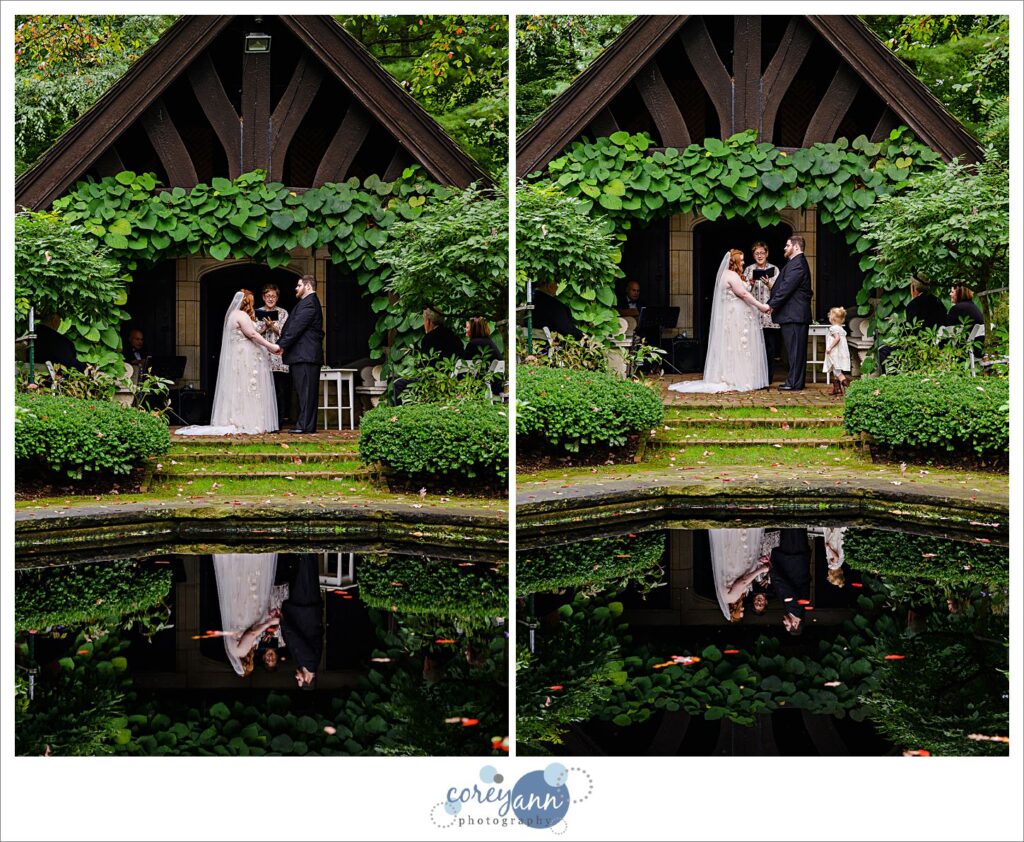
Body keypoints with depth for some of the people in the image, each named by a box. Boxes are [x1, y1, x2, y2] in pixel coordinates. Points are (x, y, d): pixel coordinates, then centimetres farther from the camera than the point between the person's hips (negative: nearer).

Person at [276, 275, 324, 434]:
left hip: (305, 356, -10)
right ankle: (303, 424, 13)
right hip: (302, 356, 10)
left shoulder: (309, 303, -12)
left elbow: (297, 327, -18)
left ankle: (306, 425, -11)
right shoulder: (307, 302, 22)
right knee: (303, 391, 10)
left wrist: (282, 345, -16)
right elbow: (291, 326, 21)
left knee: (306, 391, -10)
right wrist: (281, 343, 13)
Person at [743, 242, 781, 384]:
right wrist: (750, 284, -9)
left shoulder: (774, 269, 8)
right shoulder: (749, 270, 12)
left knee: (770, 348, -3)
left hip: (769, 313, -1)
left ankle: (768, 379, 3)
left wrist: (769, 285, -15)